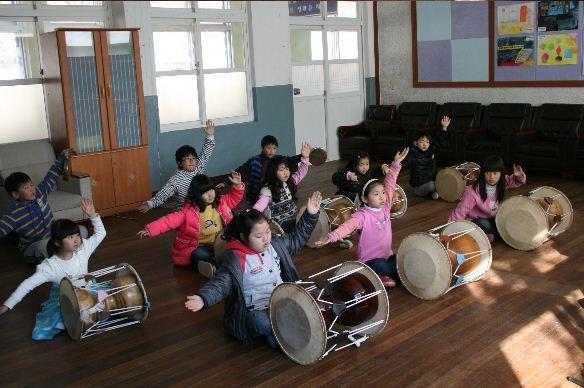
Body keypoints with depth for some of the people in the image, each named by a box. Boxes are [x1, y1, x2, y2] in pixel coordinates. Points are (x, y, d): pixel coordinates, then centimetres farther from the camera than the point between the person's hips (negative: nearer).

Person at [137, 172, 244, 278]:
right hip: (198, 247, -3)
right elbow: (170, 220, -18)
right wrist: (150, 230, -29)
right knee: (199, 255, -37)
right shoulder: (189, 210, -12)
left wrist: (237, 186, -1)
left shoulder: (220, 202, 2)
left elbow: (233, 199, 18)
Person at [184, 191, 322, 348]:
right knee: (262, 323, -36)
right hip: (254, 311, -6)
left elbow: (296, 239, 16)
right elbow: (221, 283, -25)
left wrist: (310, 215, 7)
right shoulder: (235, 260, -17)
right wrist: (203, 298, -46)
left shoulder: (275, 245, 2)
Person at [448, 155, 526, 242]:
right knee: (484, 225, -36)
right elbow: (460, 212, -27)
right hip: (475, 221, -5)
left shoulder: (502, 183, -14)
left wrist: (519, 176, -20)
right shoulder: (473, 192, -31)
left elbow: (516, 181, 5)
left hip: (492, 219, 5)